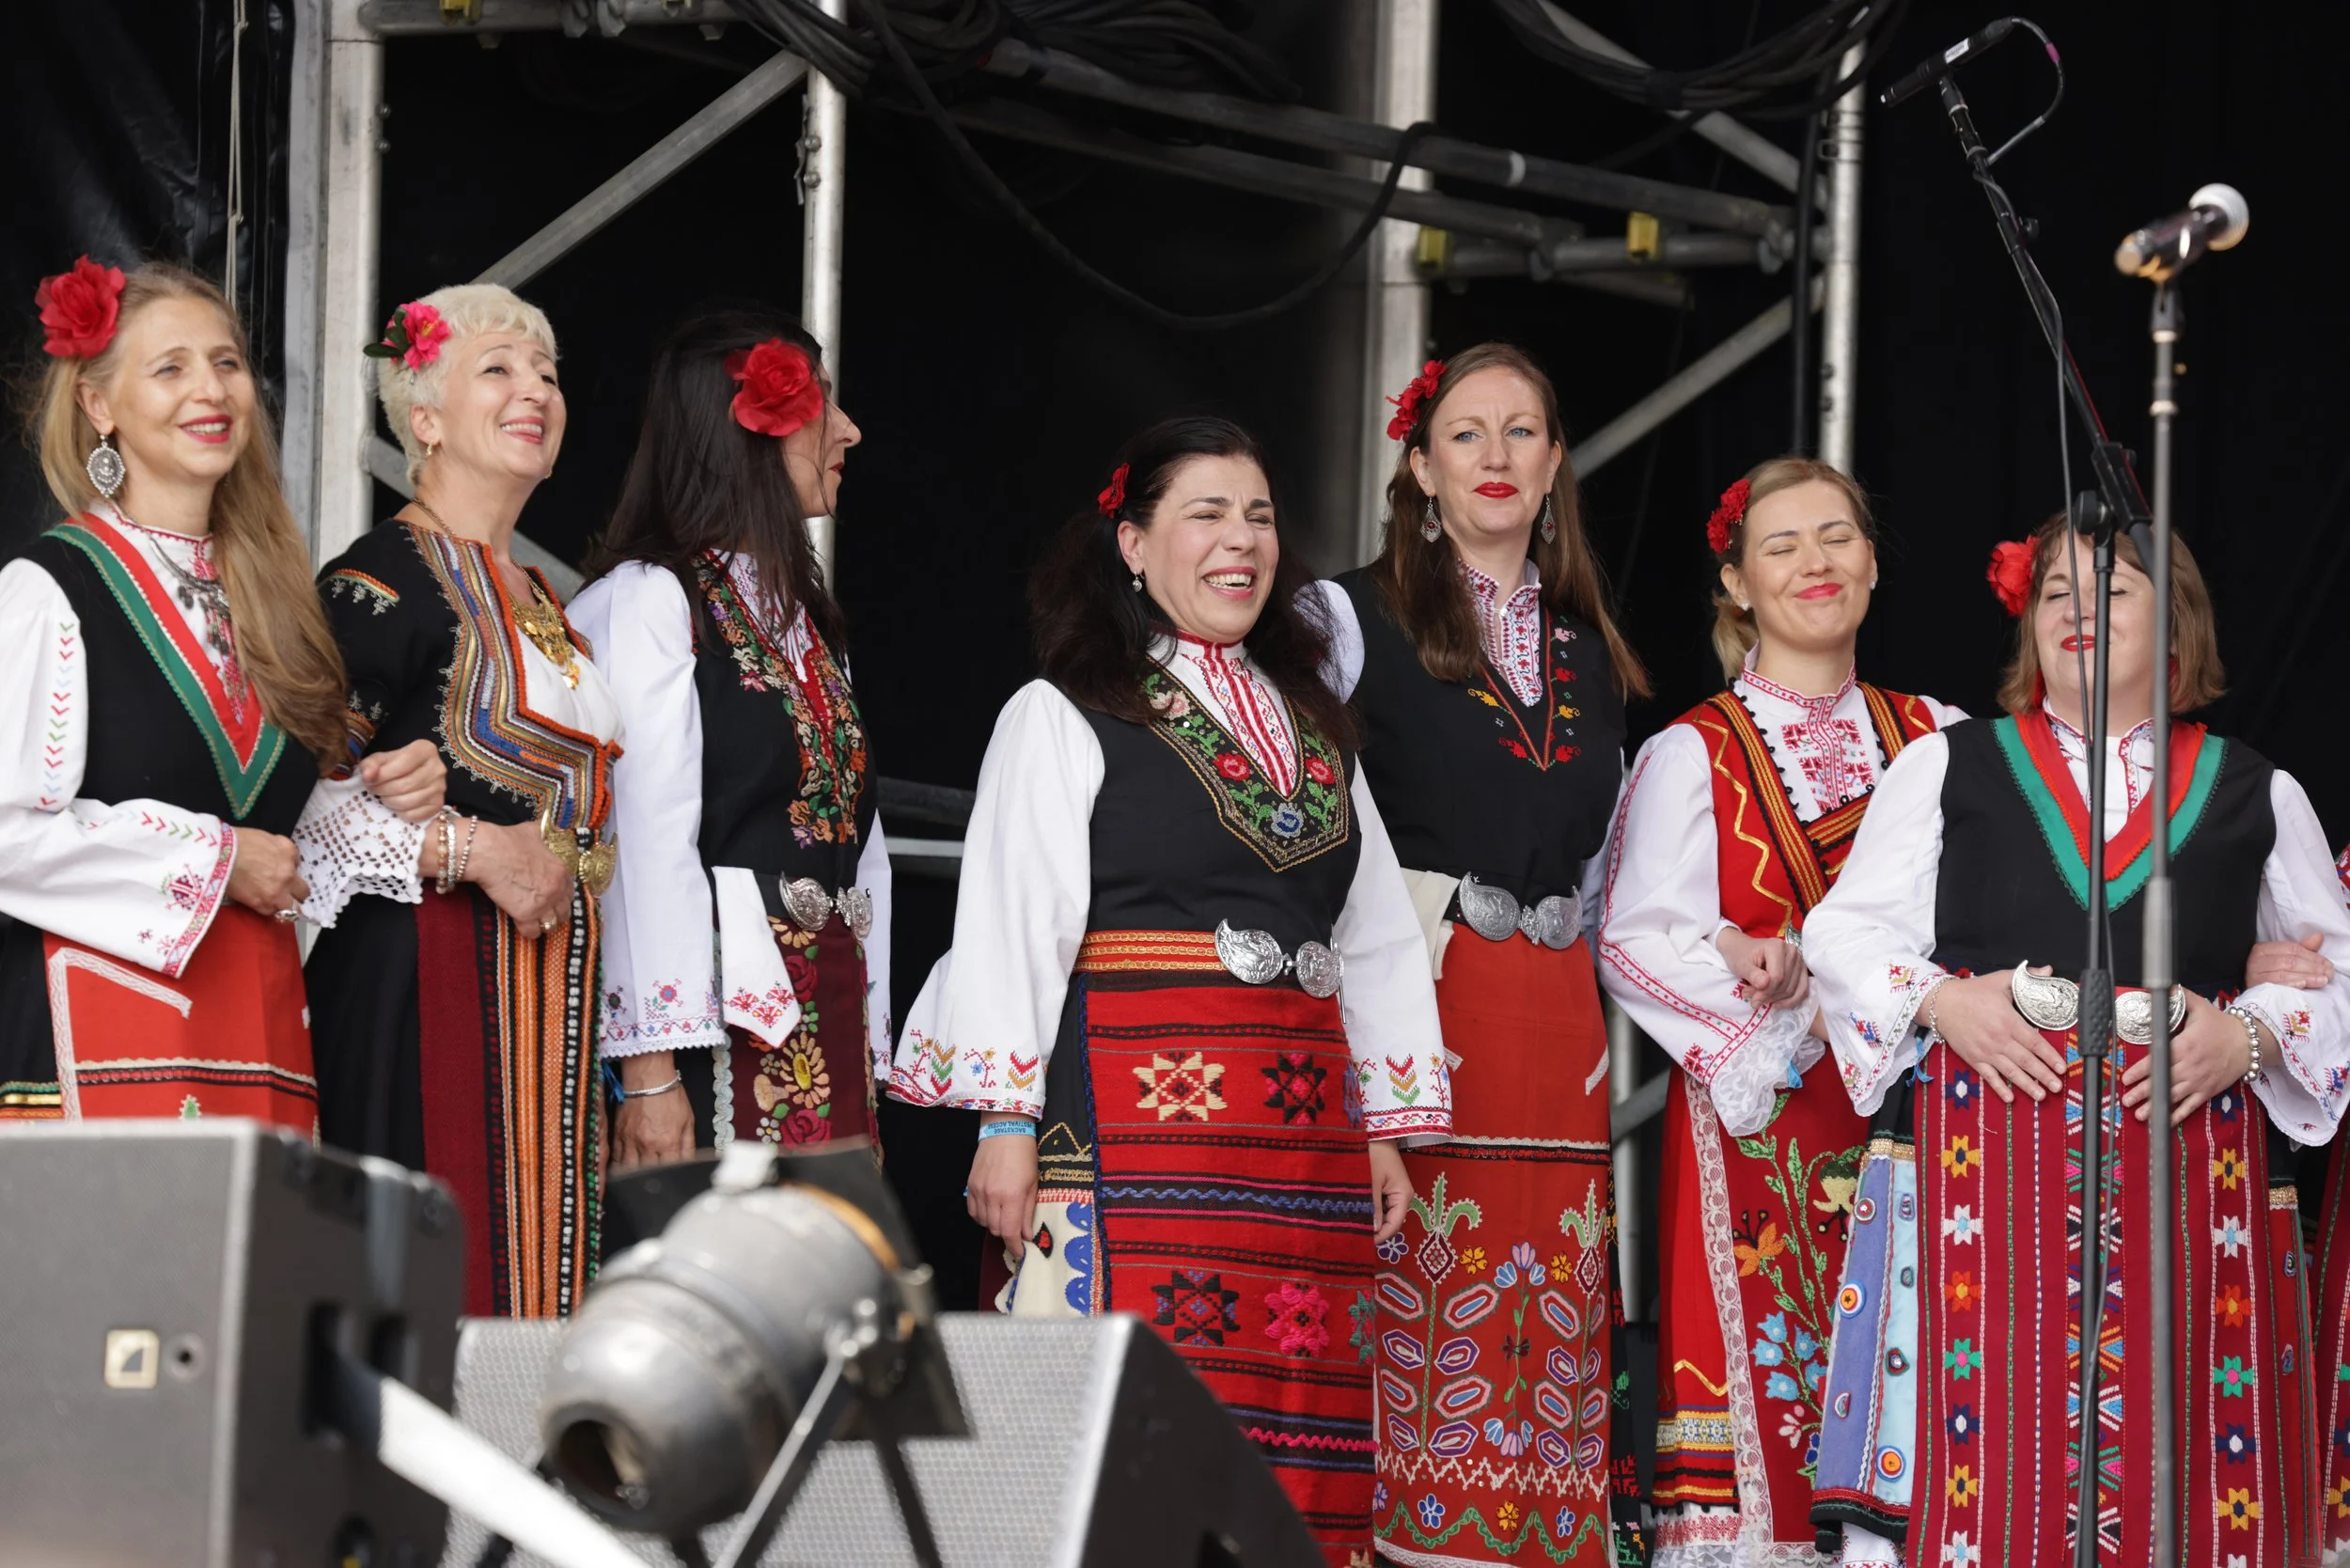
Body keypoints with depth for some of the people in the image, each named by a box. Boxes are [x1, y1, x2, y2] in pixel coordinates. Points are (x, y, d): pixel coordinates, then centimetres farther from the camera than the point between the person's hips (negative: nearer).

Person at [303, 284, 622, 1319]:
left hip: (548, 995, 8)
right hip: (427, 985, -8)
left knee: (528, 1268, 3)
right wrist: (477, 852, -16)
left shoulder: (540, 604, 20)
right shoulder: (384, 576, -6)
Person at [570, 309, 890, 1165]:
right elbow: (644, 839, -14)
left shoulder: (798, 613, 21)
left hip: (823, 1028, 8)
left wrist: (869, 1046, 13)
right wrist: (649, 1069, -20)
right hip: (721, 1024, -8)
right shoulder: (650, 601, -6)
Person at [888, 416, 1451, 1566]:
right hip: (1135, 1113, -5)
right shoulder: (1062, 719, 4)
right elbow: (1007, 922, -3)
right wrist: (1005, 1123, -12)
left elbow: (1377, 941, 21)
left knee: (1298, 1437, 0)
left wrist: (1390, 1129, 13)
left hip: (1304, 1127, 6)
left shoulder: (1316, 732, 21)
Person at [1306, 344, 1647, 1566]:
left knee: (1549, 1321, 1)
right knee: (1420, 1292, -11)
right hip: (1420, 996, -5)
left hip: (1559, 1024, 5)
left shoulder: (1587, 651, 19)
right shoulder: (1362, 617, 3)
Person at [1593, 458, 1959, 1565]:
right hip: (1752, 1121, -3)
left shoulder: (1938, 740, 13)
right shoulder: (1691, 756, 3)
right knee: (1761, 1385, -8)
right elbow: (1637, 942, -7)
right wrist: (1804, 1016, -14)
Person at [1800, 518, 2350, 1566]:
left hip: (2190, 1157, 1)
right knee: (1987, 1437, -9)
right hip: (1989, 1154, -1)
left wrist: (2250, 1035, -4)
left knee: (2181, 1463, -5)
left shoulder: (2256, 796, 14)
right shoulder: (1948, 766, 13)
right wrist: (1941, 999, -8)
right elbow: (1845, 931, 10)